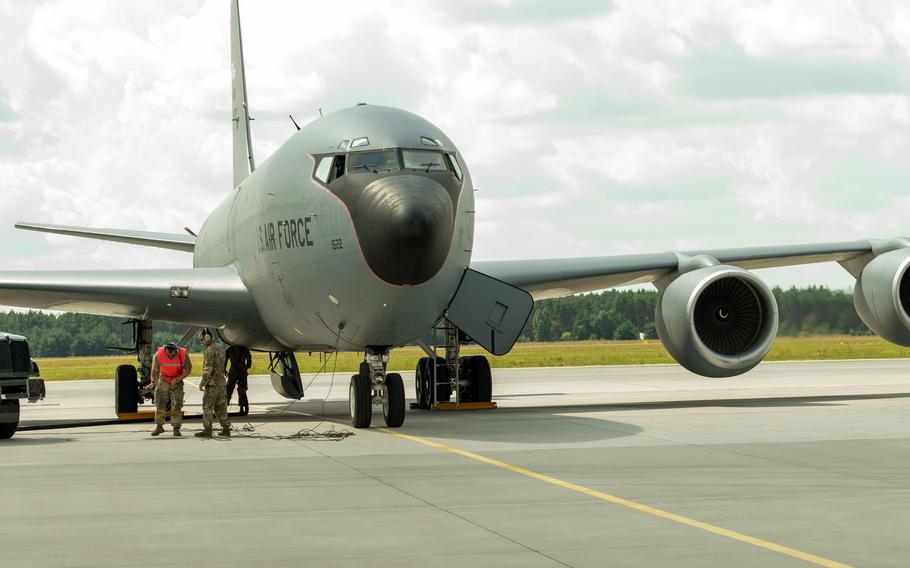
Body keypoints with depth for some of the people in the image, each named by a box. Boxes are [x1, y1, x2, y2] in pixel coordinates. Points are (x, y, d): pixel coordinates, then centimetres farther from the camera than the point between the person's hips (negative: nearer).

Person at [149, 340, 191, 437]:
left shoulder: (183, 355, -22)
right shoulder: (159, 354, -20)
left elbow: (188, 370, -11)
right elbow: (155, 370, -7)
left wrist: (177, 379, -22)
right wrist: (153, 382, -20)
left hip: (177, 382, -1)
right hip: (163, 381, 1)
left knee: (177, 405, -7)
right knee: (160, 403, -3)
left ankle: (176, 428, -1)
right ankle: (159, 426, 7)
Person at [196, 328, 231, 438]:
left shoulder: (210, 350, -14)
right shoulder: (220, 349, 16)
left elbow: (208, 369, -19)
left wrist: (202, 383, -17)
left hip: (212, 383, -9)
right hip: (221, 382, 9)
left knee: (208, 407, -4)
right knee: (221, 406, 11)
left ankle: (207, 430, -5)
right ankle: (226, 428, 11)